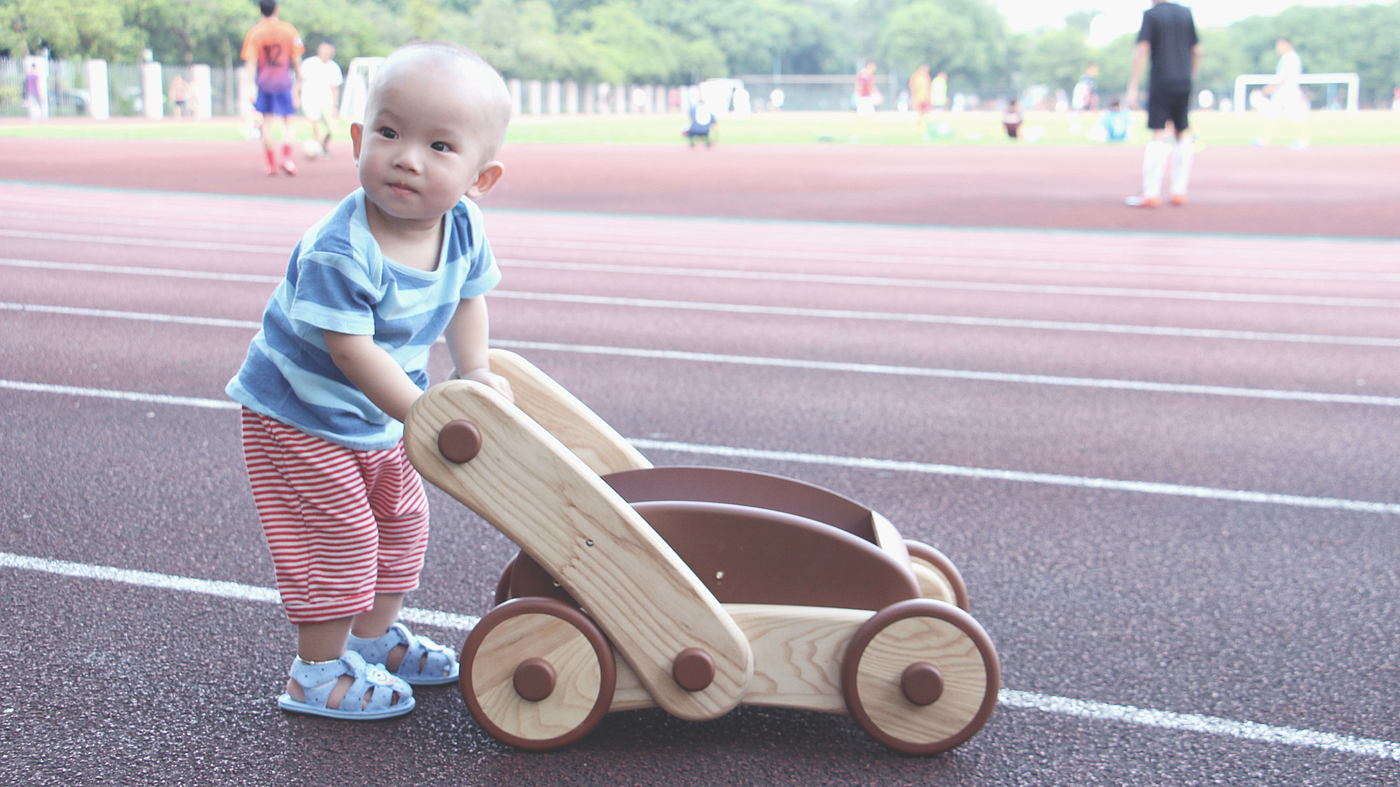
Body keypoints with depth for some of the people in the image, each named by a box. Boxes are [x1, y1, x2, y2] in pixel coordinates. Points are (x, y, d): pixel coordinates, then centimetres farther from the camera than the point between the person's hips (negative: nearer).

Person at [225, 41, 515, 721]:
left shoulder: (464, 227, -12)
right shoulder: (339, 251, -34)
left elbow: (466, 295, 8)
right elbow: (352, 350, -33)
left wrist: (474, 373, 0)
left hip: (379, 419, 8)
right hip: (298, 414, -7)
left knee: (400, 524, 18)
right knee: (337, 537, -3)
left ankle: (373, 635, 40)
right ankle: (318, 672, 16)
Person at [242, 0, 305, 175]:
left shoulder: (253, 33, -3)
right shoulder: (289, 30, -2)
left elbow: (251, 62, -8)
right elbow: (296, 59, 0)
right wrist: (299, 81, 10)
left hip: (264, 82, 1)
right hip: (284, 82, -1)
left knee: (266, 123, 9)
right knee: (288, 122, 6)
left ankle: (271, 163, 8)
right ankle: (286, 157, -13)